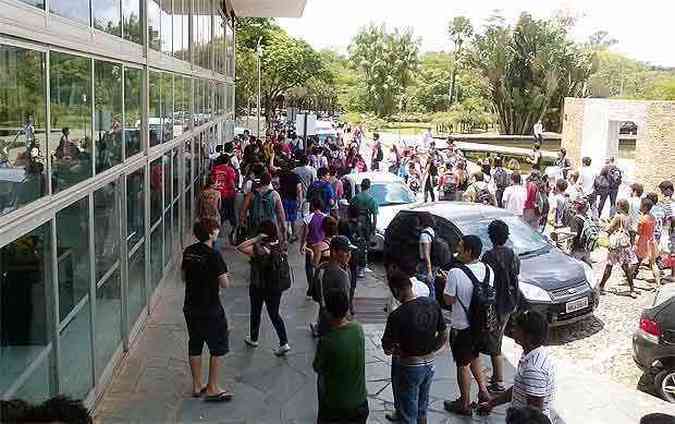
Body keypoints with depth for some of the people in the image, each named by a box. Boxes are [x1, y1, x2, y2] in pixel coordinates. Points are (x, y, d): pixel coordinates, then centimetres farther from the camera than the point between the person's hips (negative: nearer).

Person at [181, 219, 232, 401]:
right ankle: (212, 389, 12)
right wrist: (223, 277, 2)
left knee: (195, 346, 17)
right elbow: (225, 284, -18)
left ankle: (197, 386, 27)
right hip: (211, 310, -7)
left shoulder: (189, 251, 1)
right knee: (218, 349, 7)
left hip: (191, 308, 7)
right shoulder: (213, 255, -20)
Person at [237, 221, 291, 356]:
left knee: (255, 313, 18)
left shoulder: (259, 249, -24)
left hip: (258, 287, -4)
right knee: (275, 315, 12)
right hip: (275, 287, 4)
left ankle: (253, 339, 36)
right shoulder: (278, 245, -7)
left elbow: (240, 247, -28)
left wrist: (255, 239, -26)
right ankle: (284, 343, 3)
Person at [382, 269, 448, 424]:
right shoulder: (433, 304, -8)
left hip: (409, 368, -5)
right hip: (429, 365, 6)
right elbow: (444, 336, 3)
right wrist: (429, 351, 11)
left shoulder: (397, 315, -25)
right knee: (422, 410, 25)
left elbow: (387, 348, -15)